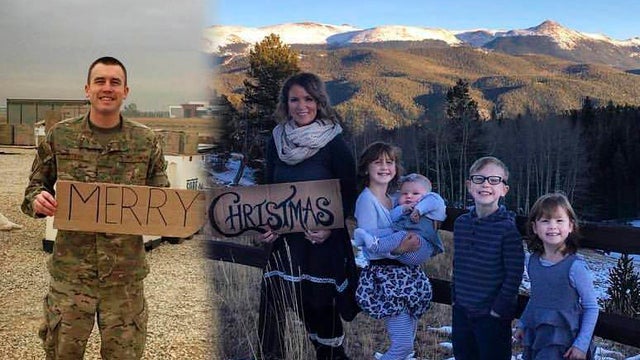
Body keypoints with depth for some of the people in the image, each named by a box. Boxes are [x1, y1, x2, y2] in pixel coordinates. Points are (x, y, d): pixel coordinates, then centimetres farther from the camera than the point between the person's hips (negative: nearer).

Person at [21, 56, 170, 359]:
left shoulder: (146, 141, 2)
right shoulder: (60, 136, 2)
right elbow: (36, 184, 11)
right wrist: (38, 200, -11)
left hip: (125, 274, 0)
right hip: (71, 269, 0)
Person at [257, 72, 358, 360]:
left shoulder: (333, 142, -6)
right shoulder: (276, 140, 5)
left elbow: (349, 194, -3)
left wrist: (329, 227, -17)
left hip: (321, 241, -3)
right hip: (284, 238, 3)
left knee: (320, 306, 4)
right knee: (271, 304, -1)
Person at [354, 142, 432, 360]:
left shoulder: (395, 200, 12)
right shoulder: (366, 200, -11)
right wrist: (399, 247, -28)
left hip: (408, 272, 8)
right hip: (384, 275, -8)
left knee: (407, 342, 12)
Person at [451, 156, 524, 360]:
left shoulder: (508, 228, -14)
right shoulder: (461, 223, 3)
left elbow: (514, 274, -14)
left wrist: (499, 308, -14)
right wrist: (455, 297, 10)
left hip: (493, 315, -5)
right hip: (461, 312, 6)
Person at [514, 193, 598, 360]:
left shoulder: (575, 266, -15)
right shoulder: (531, 261, 1)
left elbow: (591, 307, -9)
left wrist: (582, 345, -11)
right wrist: (522, 324, 17)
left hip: (560, 344, -5)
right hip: (533, 336, 6)